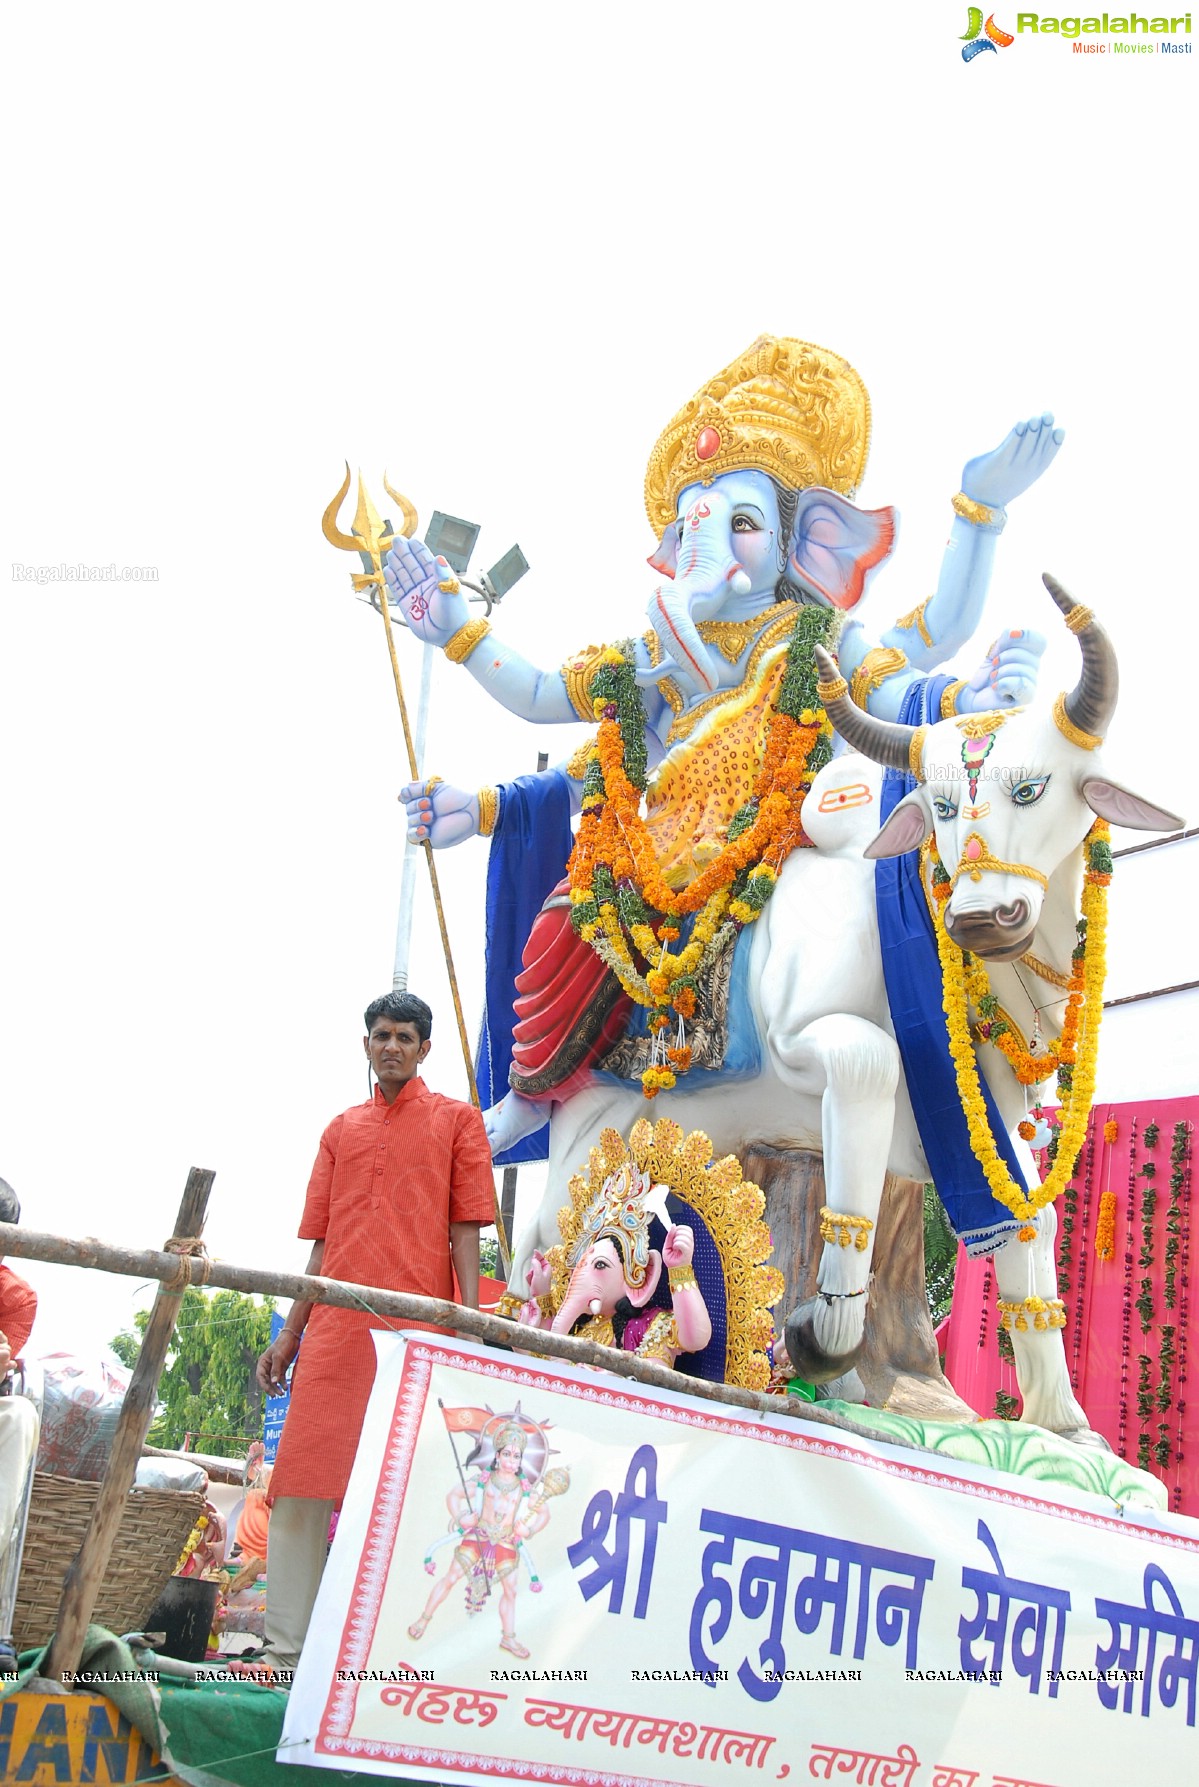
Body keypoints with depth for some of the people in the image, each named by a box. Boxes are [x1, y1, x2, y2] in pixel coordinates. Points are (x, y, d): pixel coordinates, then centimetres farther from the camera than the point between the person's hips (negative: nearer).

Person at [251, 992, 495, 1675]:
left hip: (415, 1330, -4)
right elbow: (322, 1242, 19)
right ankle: (286, 1645, 5)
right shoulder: (342, 1131, 21)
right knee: (302, 1485, 0)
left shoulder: (456, 1119, 10)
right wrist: (290, 1335, 13)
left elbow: (465, 1227, 2)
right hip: (335, 1330, 4)